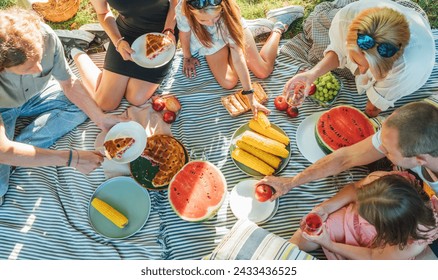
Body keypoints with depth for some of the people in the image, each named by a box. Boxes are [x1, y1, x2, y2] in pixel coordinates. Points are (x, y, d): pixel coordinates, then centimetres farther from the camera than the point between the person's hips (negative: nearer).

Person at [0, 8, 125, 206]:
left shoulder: (45, 35, -32)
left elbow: (68, 83, -14)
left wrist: (100, 119, -24)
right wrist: (71, 159, -37)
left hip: (35, 94, 6)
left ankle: (18, 149, -12)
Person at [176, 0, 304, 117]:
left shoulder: (227, 12, -40)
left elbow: (238, 57, -38)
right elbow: (185, 34, -15)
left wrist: (250, 96, -38)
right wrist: (187, 57, 3)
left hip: (232, 32, -2)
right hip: (210, 43, 2)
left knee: (264, 71, -2)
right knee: (228, 83, -12)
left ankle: (278, 28, 25)